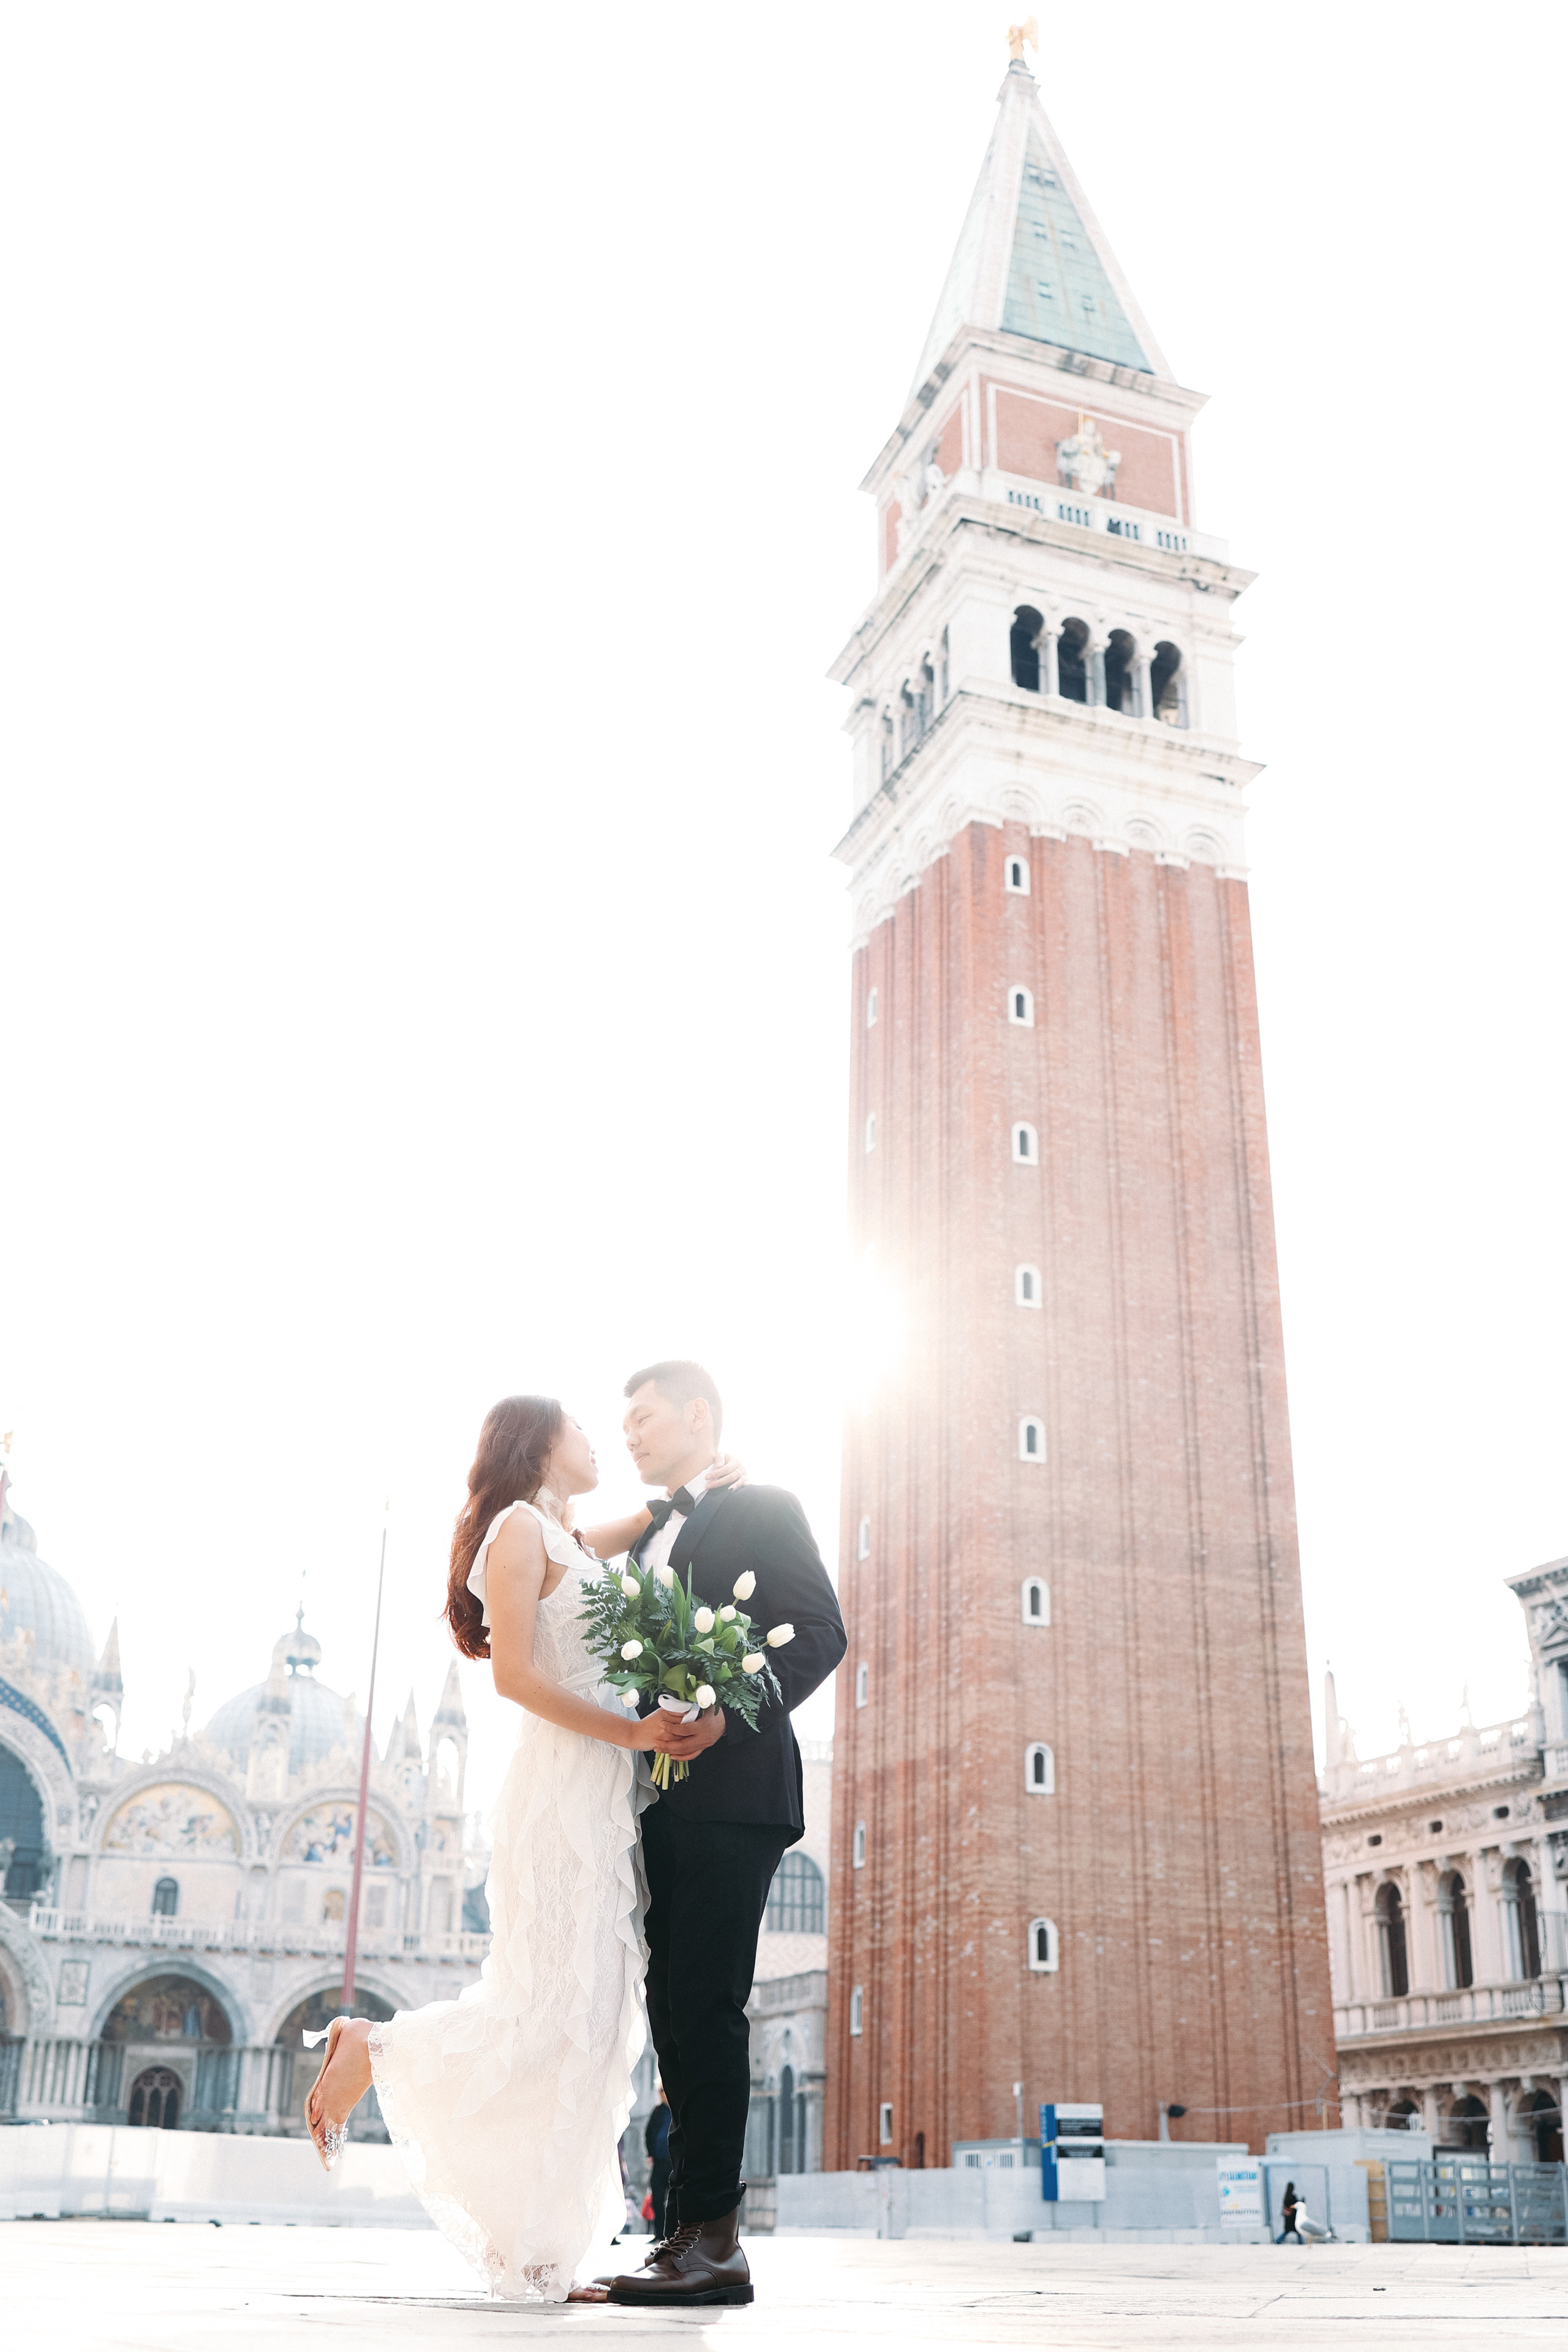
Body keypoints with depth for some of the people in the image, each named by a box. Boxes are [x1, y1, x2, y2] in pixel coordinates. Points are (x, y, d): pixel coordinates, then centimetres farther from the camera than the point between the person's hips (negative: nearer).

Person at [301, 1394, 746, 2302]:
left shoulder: (568, 1540, 20)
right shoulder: (520, 1527, -5)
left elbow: (644, 1526, 40)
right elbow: (514, 1671, -15)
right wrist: (629, 1731, -17)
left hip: (606, 1795, 9)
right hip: (565, 1790, -9)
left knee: (592, 2019, 5)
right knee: (555, 2009, -10)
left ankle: (538, 2259, 9)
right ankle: (374, 2050, 6)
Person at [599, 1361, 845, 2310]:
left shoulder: (763, 1509, 2)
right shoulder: (646, 1536, 25)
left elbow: (821, 1633, -9)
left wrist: (728, 1716, -20)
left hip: (730, 1791, -8)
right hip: (656, 1803, 8)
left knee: (706, 2007, -11)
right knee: (675, 2012, 6)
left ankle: (709, 2238, -9)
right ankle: (692, 2234, 11)